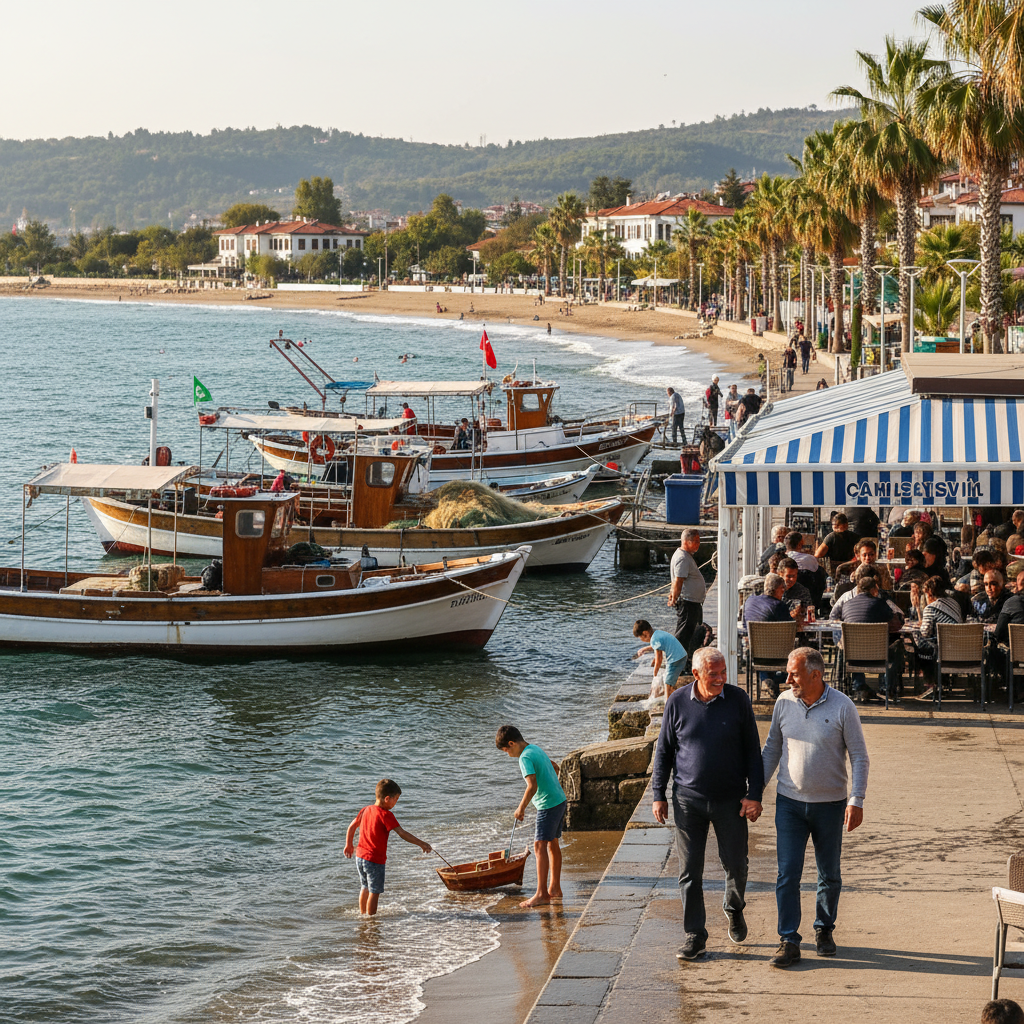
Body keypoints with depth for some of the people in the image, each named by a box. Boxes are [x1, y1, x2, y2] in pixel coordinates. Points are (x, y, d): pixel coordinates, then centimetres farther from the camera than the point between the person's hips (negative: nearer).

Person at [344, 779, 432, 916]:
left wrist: (349, 845, 29)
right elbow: (402, 834, -23)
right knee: (374, 892, 3)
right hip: (375, 859, -8)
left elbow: (352, 827, 15)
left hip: (360, 857, 8)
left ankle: (362, 914, 36)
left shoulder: (366, 810, 4)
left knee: (365, 887, 24)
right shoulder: (386, 815, -19)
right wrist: (421, 844, -18)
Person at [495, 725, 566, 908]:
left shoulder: (525, 758, -17)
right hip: (559, 800, 10)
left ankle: (542, 894, -18)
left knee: (539, 846, -12)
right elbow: (555, 767, 28)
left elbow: (532, 786, -26)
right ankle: (554, 888, 28)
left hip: (548, 805, -10)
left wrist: (521, 808, -16)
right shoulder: (535, 749, 12)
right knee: (552, 844, 19)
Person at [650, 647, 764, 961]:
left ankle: (734, 908, 38)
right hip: (688, 800, 0)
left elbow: (752, 751, 1)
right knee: (689, 870, 1)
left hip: (730, 800, 0)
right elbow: (663, 750, 6)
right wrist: (658, 795, 4)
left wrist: (754, 794, -5)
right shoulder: (677, 702, -3)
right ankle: (694, 935, 10)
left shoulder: (738, 700, -4)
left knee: (736, 864, 8)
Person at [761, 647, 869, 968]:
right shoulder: (784, 703, -1)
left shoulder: (842, 707, -10)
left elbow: (859, 757, -6)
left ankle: (824, 930, 30)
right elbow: (772, 749, 11)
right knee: (787, 874, -5)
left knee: (829, 875, 11)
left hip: (830, 805, -2)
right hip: (790, 802, 2)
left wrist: (856, 800, -14)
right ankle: (789, 942, -1)